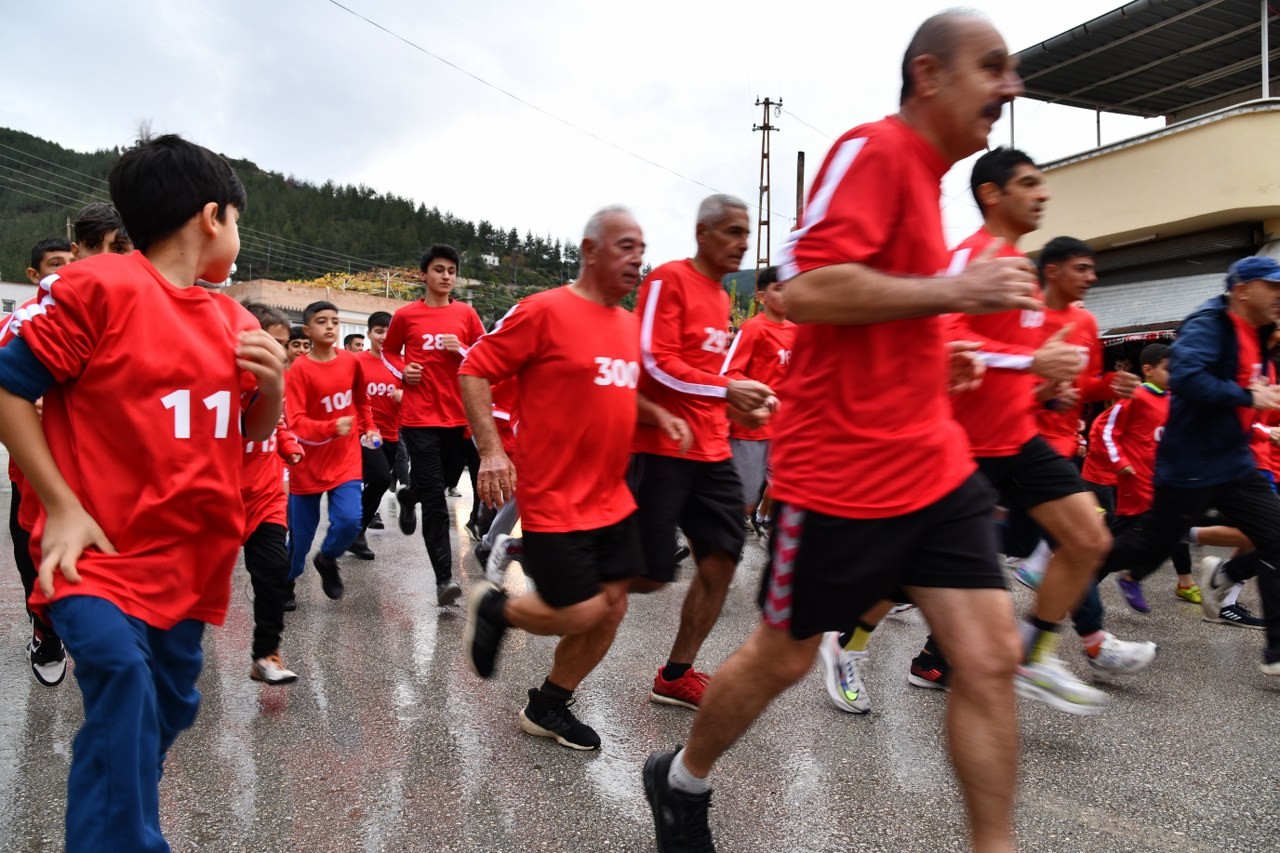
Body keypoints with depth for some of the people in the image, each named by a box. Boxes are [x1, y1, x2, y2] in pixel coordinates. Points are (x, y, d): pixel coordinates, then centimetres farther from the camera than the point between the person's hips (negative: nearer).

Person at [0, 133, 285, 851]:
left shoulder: (236, 321, 6)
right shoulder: (98, 287, -11)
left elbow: (255, 432, 16)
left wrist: (273, 384, -6)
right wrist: (62, 507, -14)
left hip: (194, 558, 6)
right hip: (102, 554, -6)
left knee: (167, 709, 15)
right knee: (124, 679, -25)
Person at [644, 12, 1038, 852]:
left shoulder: (923, 174, 17)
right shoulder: (875, 149, -12)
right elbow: (806, 289, -25)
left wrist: (934, 359, 15)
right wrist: (954, 289, -20)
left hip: (933, 462, 9)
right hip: (842, 467, -8)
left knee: (993, 656, 1)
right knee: (782, 657, 10)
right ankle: (682, 780, 36)